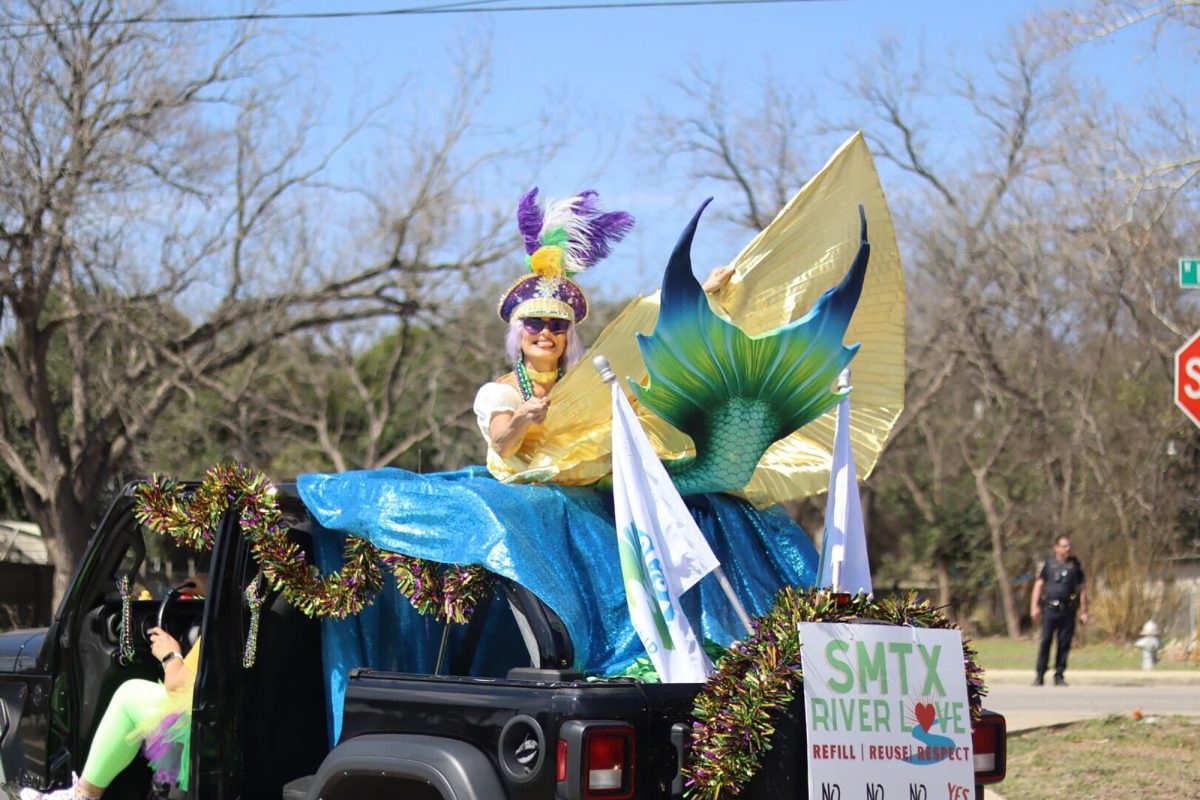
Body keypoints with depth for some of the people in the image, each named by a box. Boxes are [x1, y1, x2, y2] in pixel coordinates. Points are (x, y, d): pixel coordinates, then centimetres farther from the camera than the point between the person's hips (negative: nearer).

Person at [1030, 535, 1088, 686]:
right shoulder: (1048, 564, 6)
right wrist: (1034, 606, -4)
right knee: (1045, 641, -6)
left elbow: (1082, 589, 13)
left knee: (1064, 644, 2)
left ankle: (1059, 676, 10)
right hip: (1050, 609, -2)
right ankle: (1040, 675, 0)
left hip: (1068, 611, 2)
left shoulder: (1076, 565, 9)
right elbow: (1038, 585, 6)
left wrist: (1083, 611, 9)